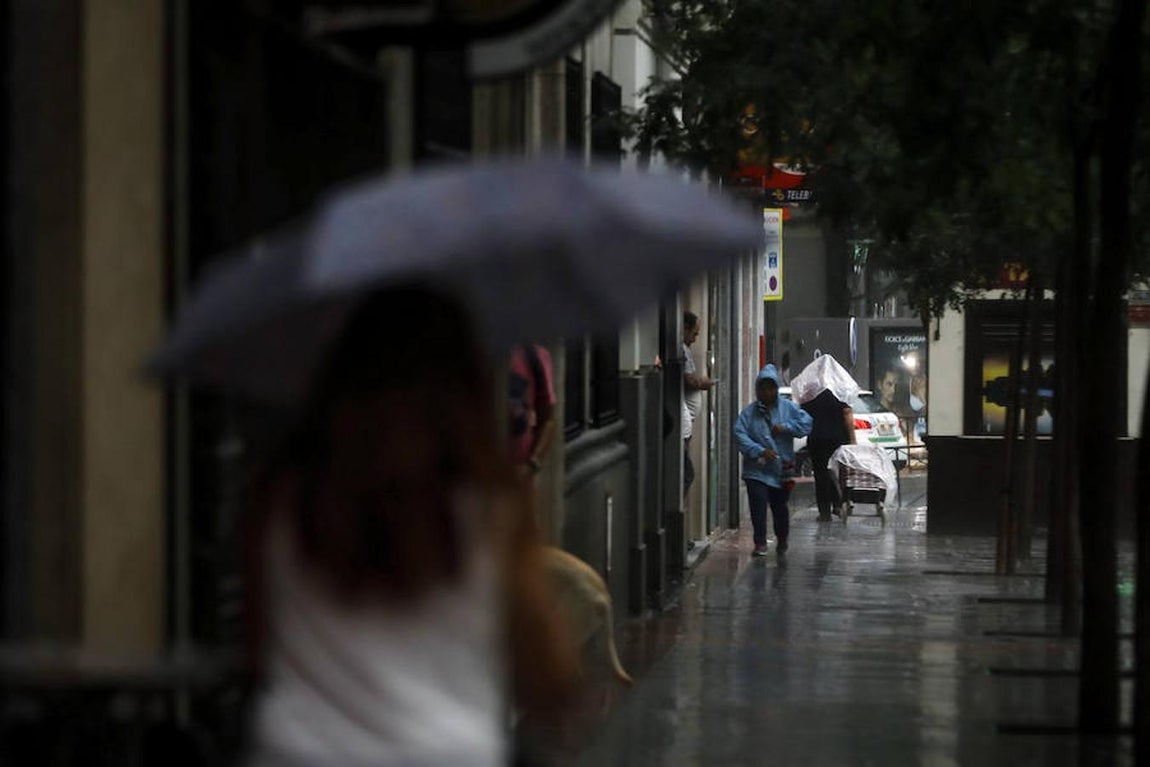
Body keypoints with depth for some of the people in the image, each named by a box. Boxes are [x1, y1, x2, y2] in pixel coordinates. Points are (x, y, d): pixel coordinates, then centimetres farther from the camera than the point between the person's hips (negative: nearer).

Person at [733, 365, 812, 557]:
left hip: (781, 469, 1)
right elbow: (740, 435, -10)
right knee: (758, 506, -11)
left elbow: (806, 424, -2)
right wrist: (759, 451, -21)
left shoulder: (788, 408, 4)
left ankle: (782, 539, 33)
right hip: (756, 470, -1)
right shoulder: (749, 412, 0)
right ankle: (760, 543, -4)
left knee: (780, 506, 12)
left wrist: (786, 427, -15)